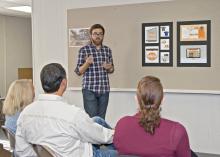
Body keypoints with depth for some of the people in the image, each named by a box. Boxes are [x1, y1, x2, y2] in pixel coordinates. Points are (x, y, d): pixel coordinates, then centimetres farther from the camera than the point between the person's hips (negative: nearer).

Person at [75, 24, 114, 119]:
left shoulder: (107, 50, 11)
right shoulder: (84, 50, -2)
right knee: (91, 118, -5)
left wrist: (109, 67, -4)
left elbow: (111, 70, 19)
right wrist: (87, 63, -20)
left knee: (101, 118, 6)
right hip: (89, 90, -4)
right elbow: (78, 72, -2)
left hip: (104, 90, 4)